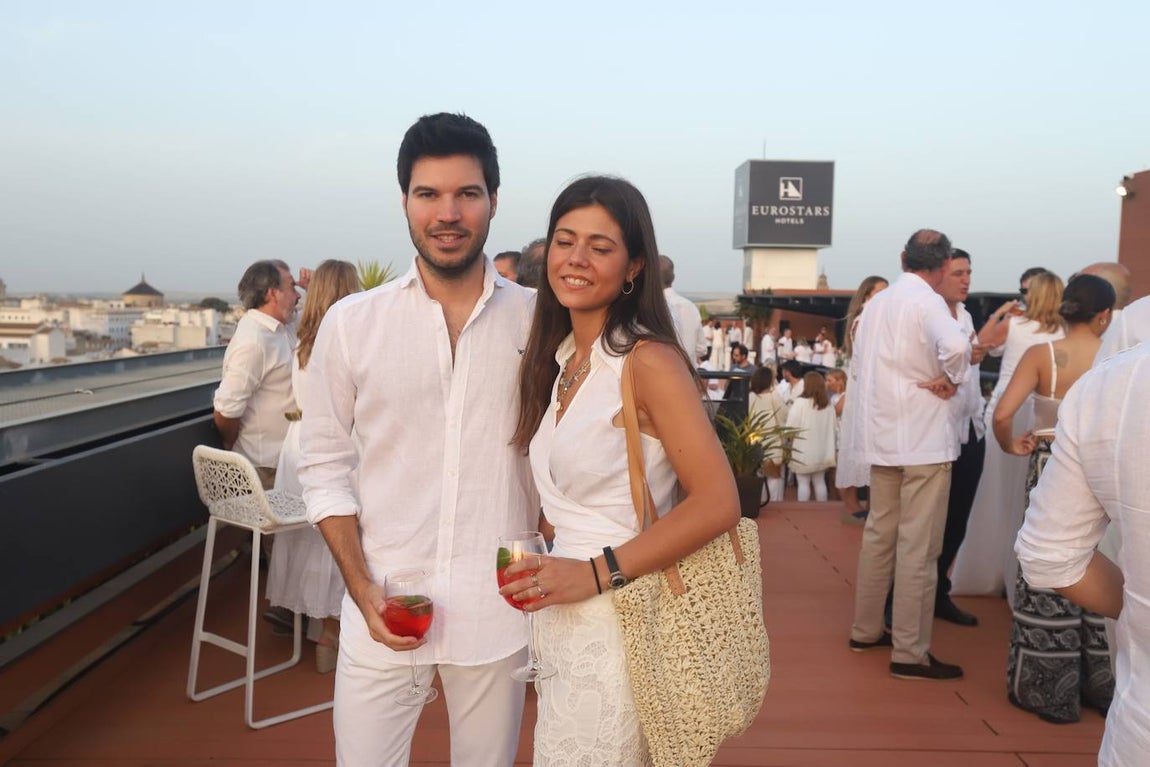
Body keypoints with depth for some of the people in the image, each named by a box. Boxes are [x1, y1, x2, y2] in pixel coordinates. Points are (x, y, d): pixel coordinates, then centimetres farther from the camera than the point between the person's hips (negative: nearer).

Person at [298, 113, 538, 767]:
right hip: (383, 610, 0)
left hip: (499, 610, 1)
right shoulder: (352, 324, -1)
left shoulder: (537, 321, -1)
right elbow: (326, 467, 2)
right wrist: (365, 591, -6)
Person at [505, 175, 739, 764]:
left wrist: (598, 572, -21)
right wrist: (553, 571, 1)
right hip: (563, 619, 7)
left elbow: (717, 503, -20)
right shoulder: (559, 359, 9)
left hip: (619, 617, -7)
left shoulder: (648, 361, -15)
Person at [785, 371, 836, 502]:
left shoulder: (800, 403, -14)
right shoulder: (828, 405, 3)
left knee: (803, 483, 3)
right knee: (820, 482, 14)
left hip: (804, 451, -5)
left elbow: (791, 427, -13)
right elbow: (832, 428, 10)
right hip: (822, 451, 5)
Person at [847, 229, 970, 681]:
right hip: (923, 439, -8)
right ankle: (910, 653, 4)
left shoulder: (876, 303, 11)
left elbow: (859, 368, 16)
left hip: (882, 437, 8)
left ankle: (865, 630, 27)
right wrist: (950, 379, -15)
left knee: (879, 533, 17)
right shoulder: (927, 302, -13)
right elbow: (955, 345, -33)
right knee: (918, 547, -2)